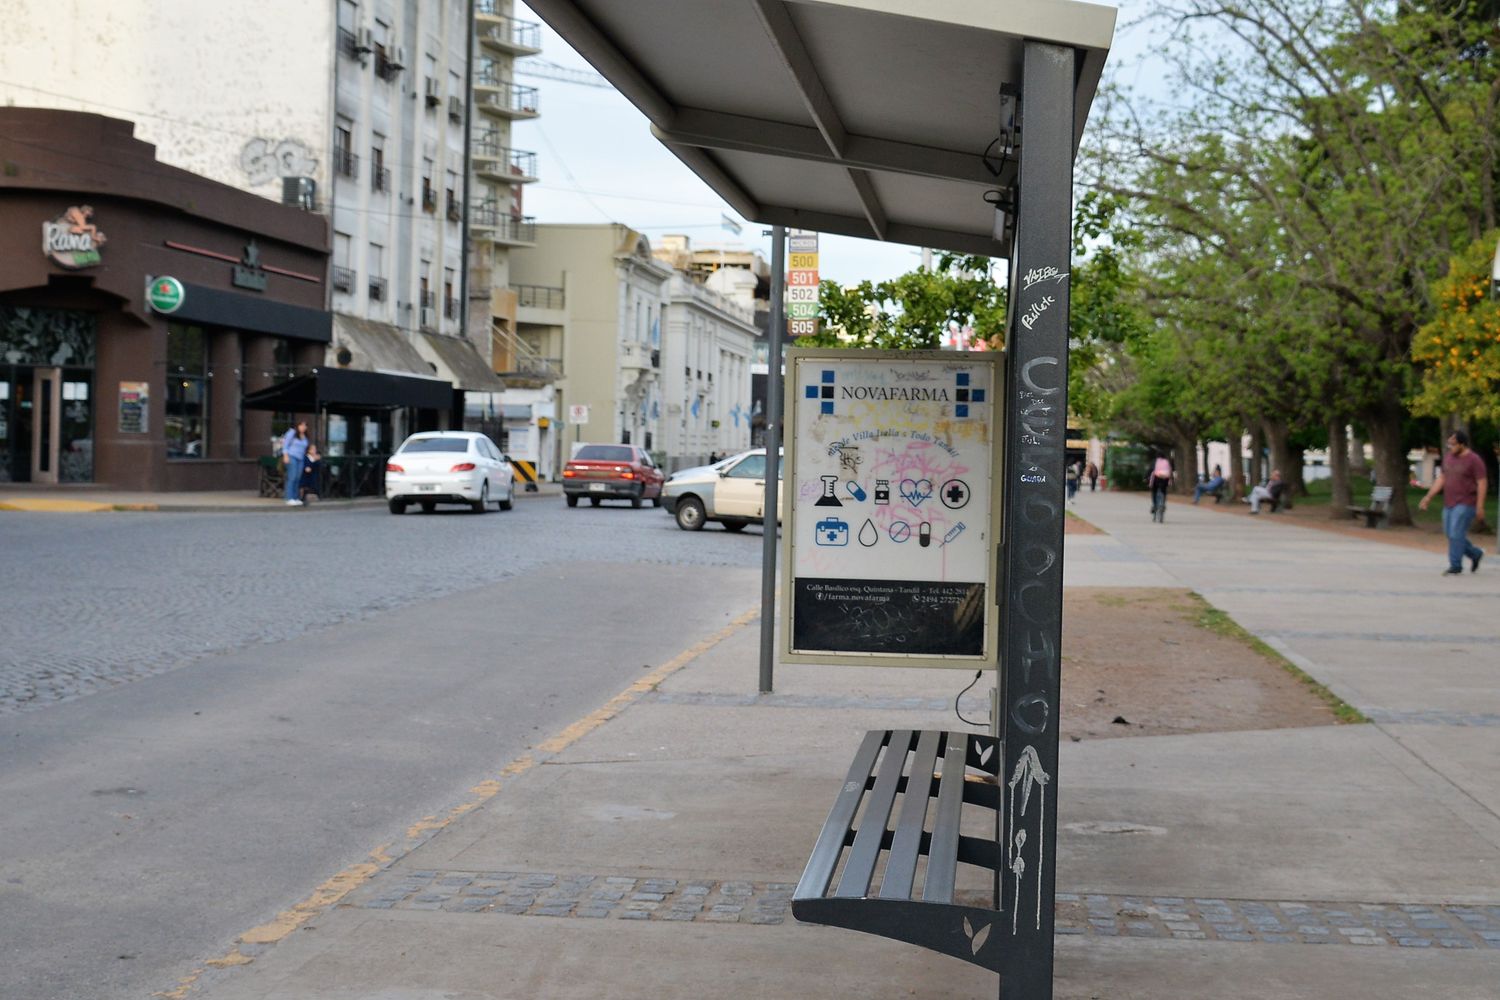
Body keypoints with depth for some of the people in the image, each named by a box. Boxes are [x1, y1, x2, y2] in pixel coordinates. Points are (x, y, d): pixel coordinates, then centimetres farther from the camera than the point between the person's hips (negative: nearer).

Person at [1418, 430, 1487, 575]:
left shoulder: (1474, 460, -10)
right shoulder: (1448, 457, 10)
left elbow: (1482, 483, -12)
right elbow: (1441, 478, 15)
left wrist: (1480, 506, -17)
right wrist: (1429, 497, 9)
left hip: (1465, 504, -7)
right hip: (1449, 503, 7)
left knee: (1456, 534, -10)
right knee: (1450, 534, 10)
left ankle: (1455, 566, -1)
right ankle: (1475, 554, 29)